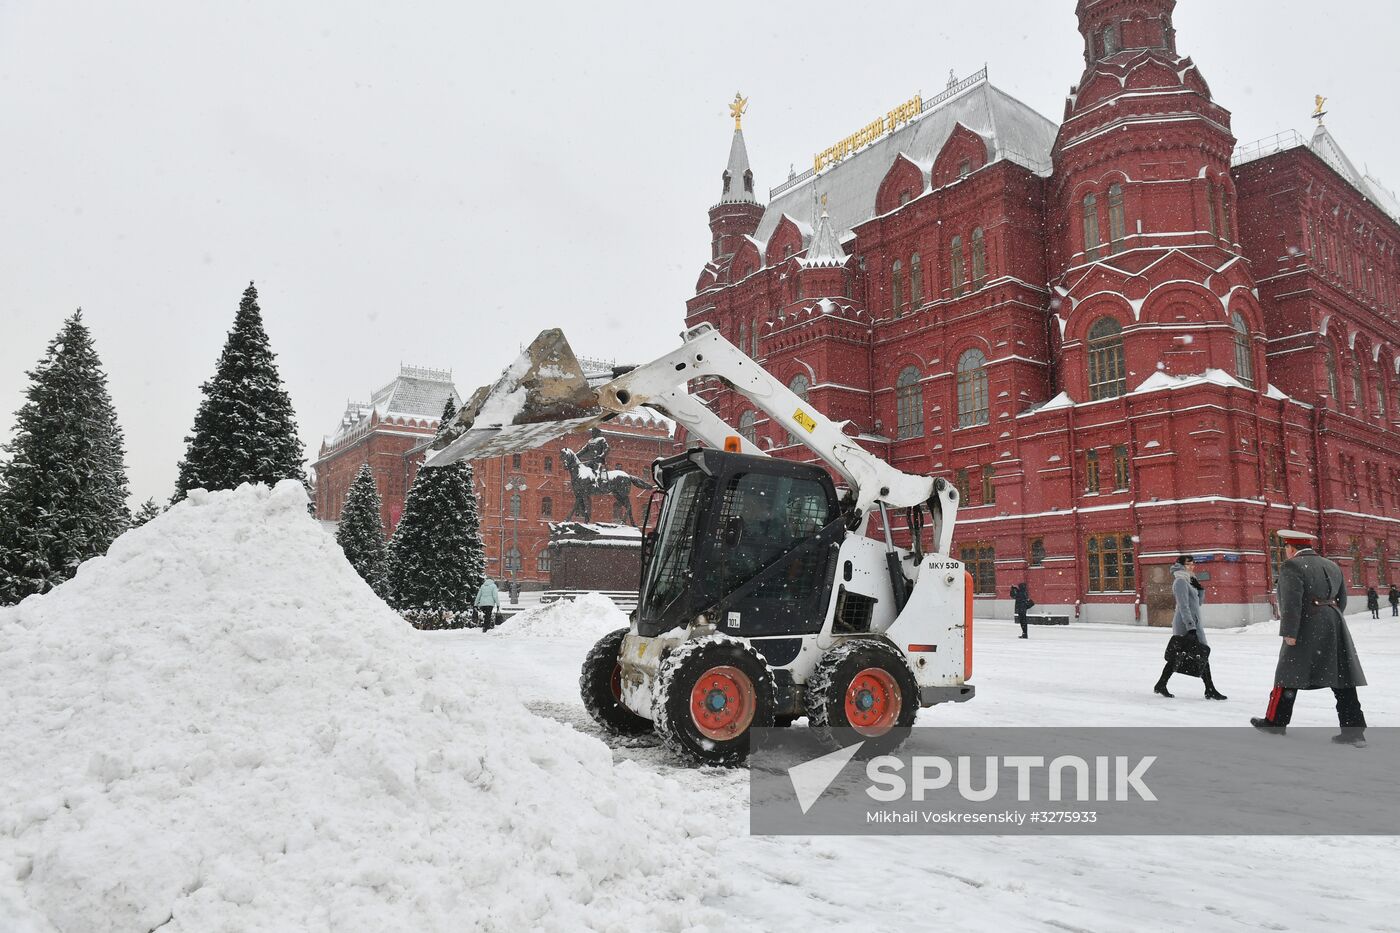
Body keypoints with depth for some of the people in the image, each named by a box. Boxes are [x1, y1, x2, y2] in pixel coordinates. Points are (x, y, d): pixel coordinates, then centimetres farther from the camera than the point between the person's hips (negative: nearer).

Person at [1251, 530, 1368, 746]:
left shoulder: (1292, 567, -10)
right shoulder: (1332, 567, 15)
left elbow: (1291, 602, -18)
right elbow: (1341, 600, 18)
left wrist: (1289, 633, -17)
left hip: (1306, 630, -7)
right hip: (1335, 629, 7)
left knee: (1288, 674, 5)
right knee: (1342, 679, 6)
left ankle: (1275, 721, 14)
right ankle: (1354, 730, 4)